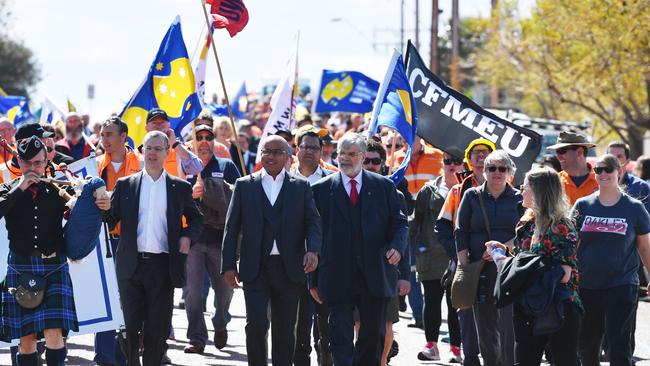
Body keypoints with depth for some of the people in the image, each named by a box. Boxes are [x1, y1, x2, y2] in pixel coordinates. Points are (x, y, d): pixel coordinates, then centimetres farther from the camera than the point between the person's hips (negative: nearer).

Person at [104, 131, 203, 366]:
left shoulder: (180, 188, 9)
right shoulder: (125, 185, 9)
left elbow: (196, 218, 19)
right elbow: (110, 220, 6)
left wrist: (188, 236, 0)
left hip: (162, 265, 0)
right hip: (132, 265, 0)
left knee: (157, 328, 3)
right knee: (130, 325, -2)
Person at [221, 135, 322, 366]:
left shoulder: (300, 187, 9)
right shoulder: (244, 185, 8)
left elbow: (313, 222, 4)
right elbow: (231, 227, 7)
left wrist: (313, 250, -16)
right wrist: (229, 265, 0)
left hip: (288, 269, 1)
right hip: (255, 269, -1)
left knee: (285, 329, 6)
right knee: (256, 323, -12)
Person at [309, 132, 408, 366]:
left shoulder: (384, 186, 8)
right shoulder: (322, 189, 5)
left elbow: (399, 222, 10)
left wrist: (397, 246, -13)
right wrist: (314, 280, 0)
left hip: (374, 276, 2)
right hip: (338, 278, -2)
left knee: (373, 335, 9)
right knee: (340, 338, -4)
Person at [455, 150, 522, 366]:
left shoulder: (518, 199, 6)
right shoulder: (472, 196, 9)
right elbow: (461, 233, 7)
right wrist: (465, 266, -1)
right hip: (480, 269, 2)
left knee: (508, 324, -13)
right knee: (485, 326, 6)